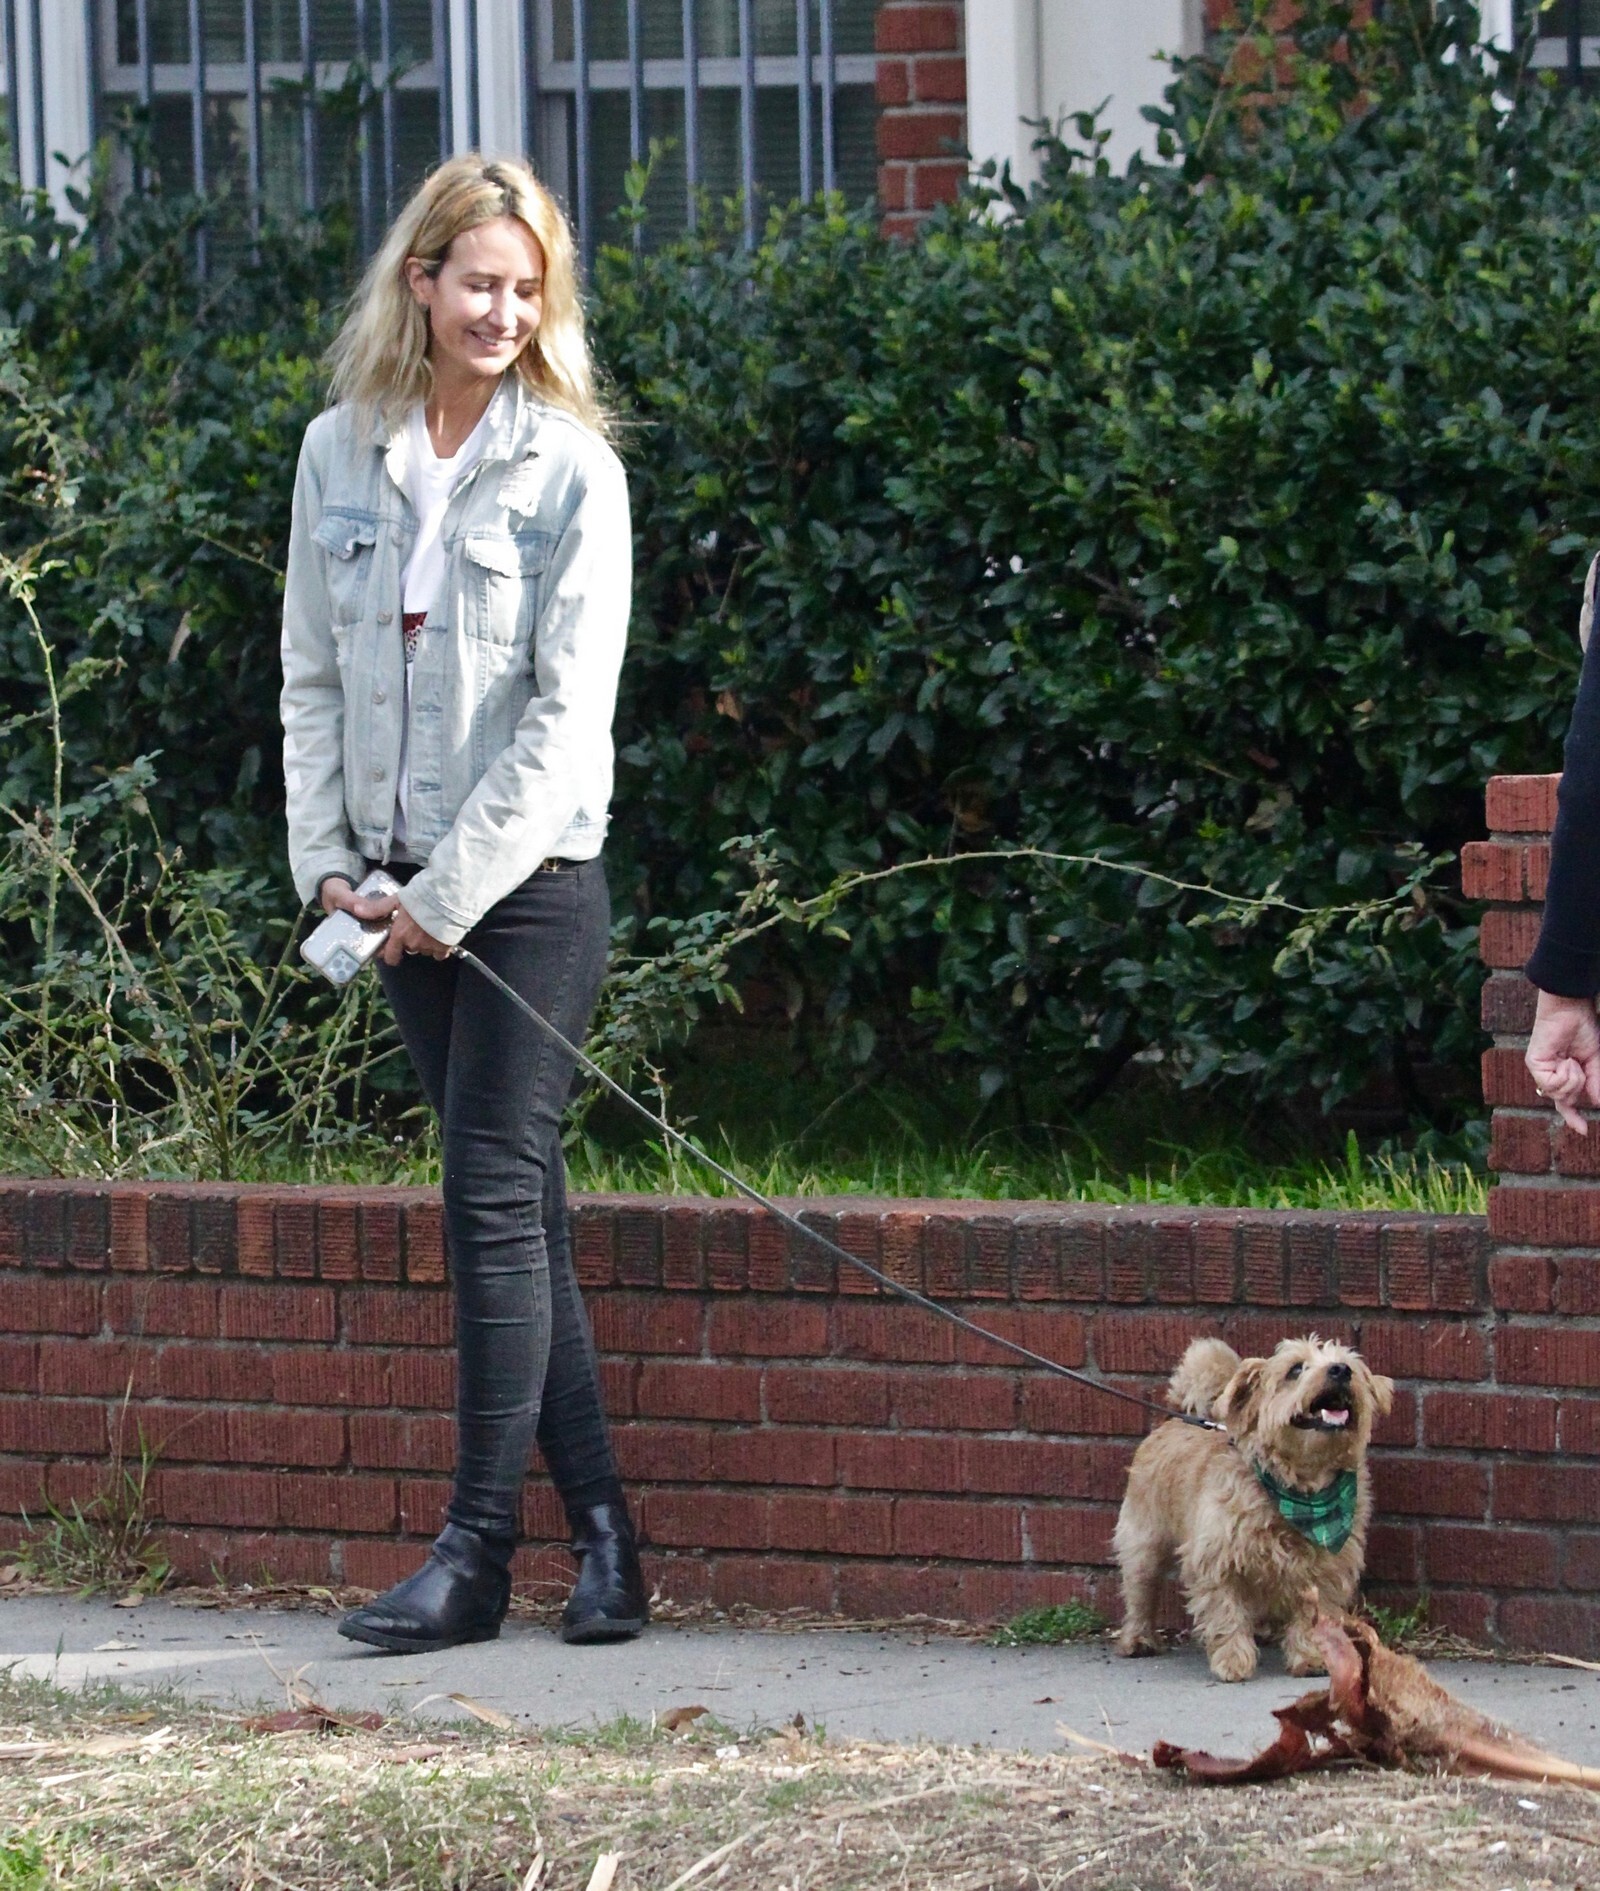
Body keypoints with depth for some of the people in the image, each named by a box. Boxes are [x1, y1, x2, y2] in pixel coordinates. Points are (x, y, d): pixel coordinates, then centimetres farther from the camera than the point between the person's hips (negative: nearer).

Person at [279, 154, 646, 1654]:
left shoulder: (570, 471, -7)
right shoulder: (340, 455, 6)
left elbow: (567, 712, -11)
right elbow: (313, 673, 11)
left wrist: (453, 891, -13)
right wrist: (325, 859, 0)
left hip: (530, 877, -5)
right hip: (399, 889, 5)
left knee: (495, 1199, -6)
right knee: (515, 1203, 7)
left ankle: (477, 1550, -3)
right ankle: (599, 1529, 11)